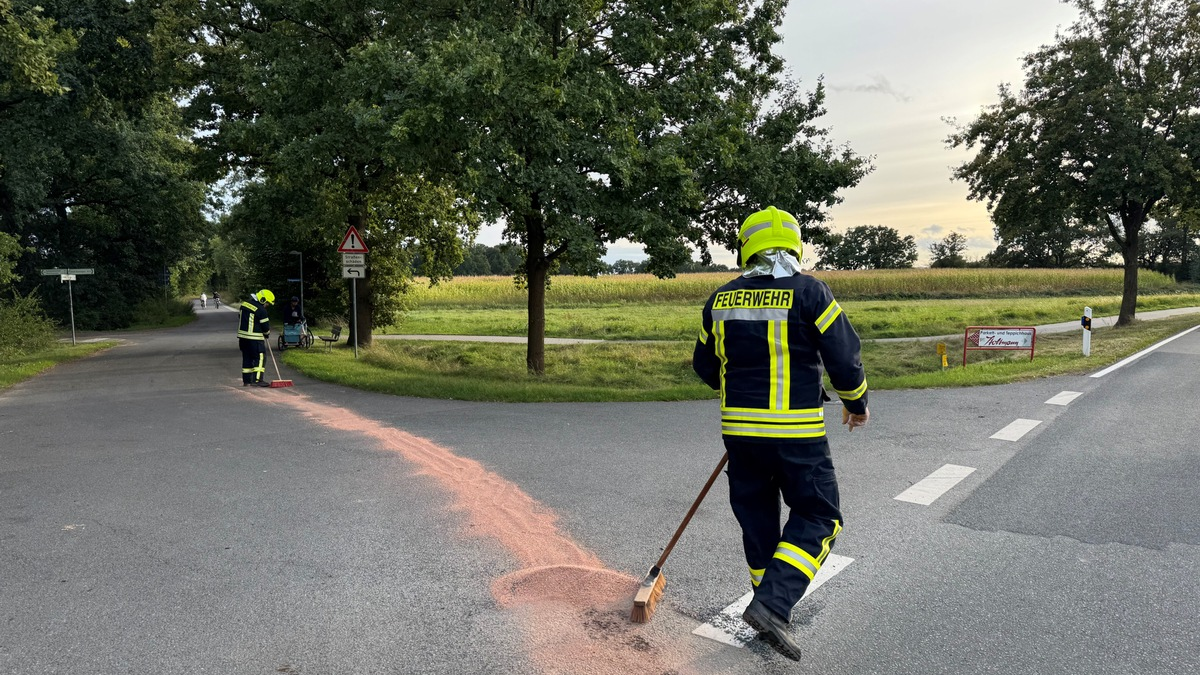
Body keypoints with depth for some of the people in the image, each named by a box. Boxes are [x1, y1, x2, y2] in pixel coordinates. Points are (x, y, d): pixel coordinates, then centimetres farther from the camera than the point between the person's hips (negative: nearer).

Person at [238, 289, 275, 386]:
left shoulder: (245, 304, 9)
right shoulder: (261, 310, -17)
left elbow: (240, 319, 19)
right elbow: (265, 325, -10)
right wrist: (267, 334, 10)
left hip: (243, 336, 8)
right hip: (254, 338, -8)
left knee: (247, 358, 13)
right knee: (260, 357, -4)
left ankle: (246, 380, 16)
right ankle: (257, 380, -11)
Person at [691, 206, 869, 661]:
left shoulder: (721, 299, 4)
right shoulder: (809, 292, -9)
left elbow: (705, 365, 14)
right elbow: (844, 357, -8)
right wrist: (856, 403, 11)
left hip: (739, 428, 5)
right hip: (796, 430, -4)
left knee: (757, 517, 17)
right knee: (817, 518, 8)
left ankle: (770, 610, 27)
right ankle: (773, 603, -5)